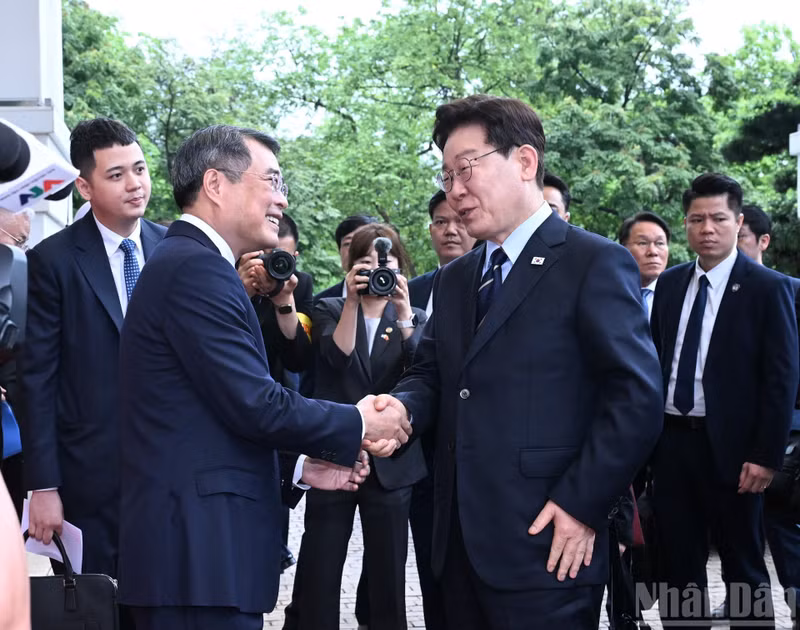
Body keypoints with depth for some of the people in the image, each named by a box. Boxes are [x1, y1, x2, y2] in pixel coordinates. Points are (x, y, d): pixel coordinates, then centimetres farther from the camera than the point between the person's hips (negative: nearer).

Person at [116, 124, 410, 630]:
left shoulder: (187, 263, 18)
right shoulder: (197, 267, -14)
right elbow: (254, 406, -19)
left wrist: (299, 468, 14)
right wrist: (359, 425, -5)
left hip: (197, 545, 10)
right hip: (201, 550, -10)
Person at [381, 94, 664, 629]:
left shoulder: (595, 263, -6)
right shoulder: (455, 280, 18)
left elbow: (638, 396, -12)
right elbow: (431, 374, 17)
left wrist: (581, 505, -15)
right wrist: (403, 405, -6)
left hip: (546, 548, -7)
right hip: (462, 542, 7)